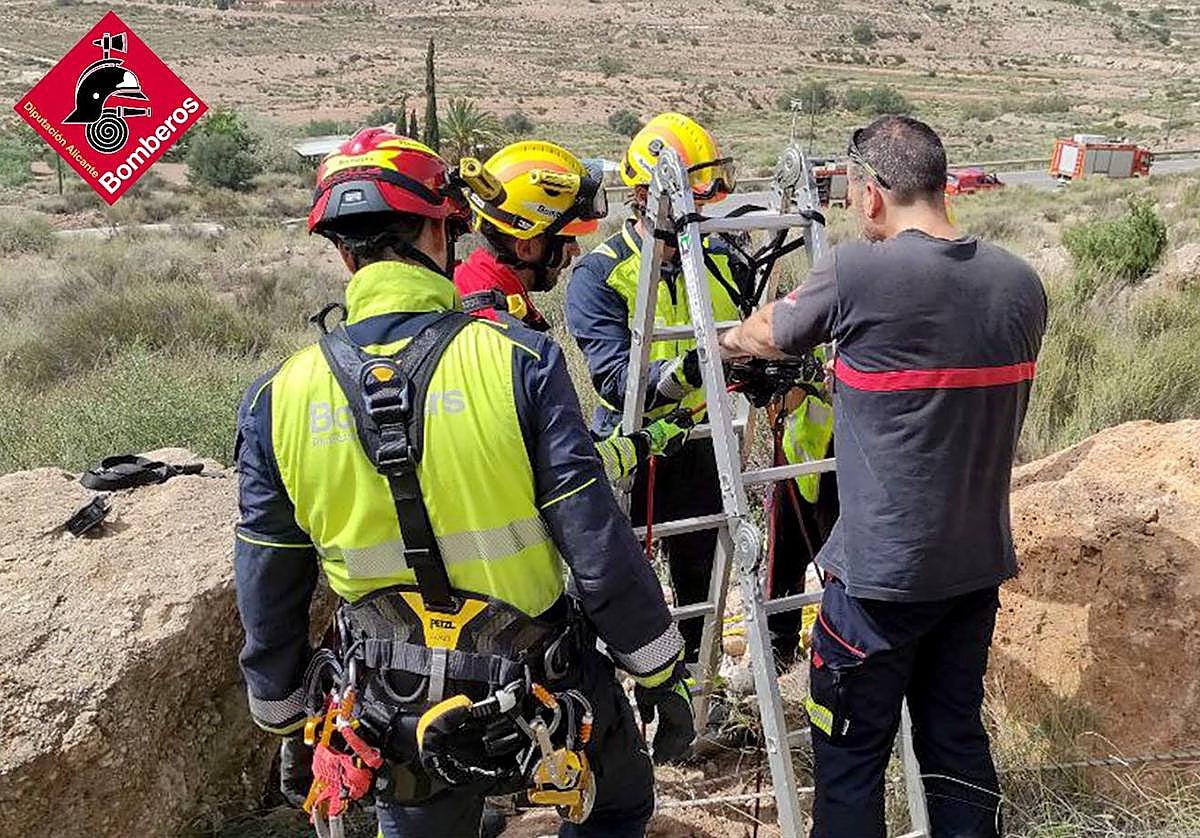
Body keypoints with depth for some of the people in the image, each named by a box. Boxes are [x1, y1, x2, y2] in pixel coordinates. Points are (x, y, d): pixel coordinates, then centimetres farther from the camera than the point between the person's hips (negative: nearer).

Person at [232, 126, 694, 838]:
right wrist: (661, 677, -1)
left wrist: (286, 726, 16)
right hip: (547, 692, -2)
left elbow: (268, 598, 1)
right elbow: (601, 547, -15)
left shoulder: (279, 399, -8)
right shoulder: (519, 362, -17)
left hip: (402, 719, 3)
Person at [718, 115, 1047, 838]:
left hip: (884, 569, -6)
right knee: (958, 739, 19)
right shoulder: (1021, 283, 0)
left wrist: (726, 341, 25)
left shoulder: (858, 273, -17)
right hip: (983, 561, 6)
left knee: (851, 757, 9)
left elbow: (767, 336, 2)